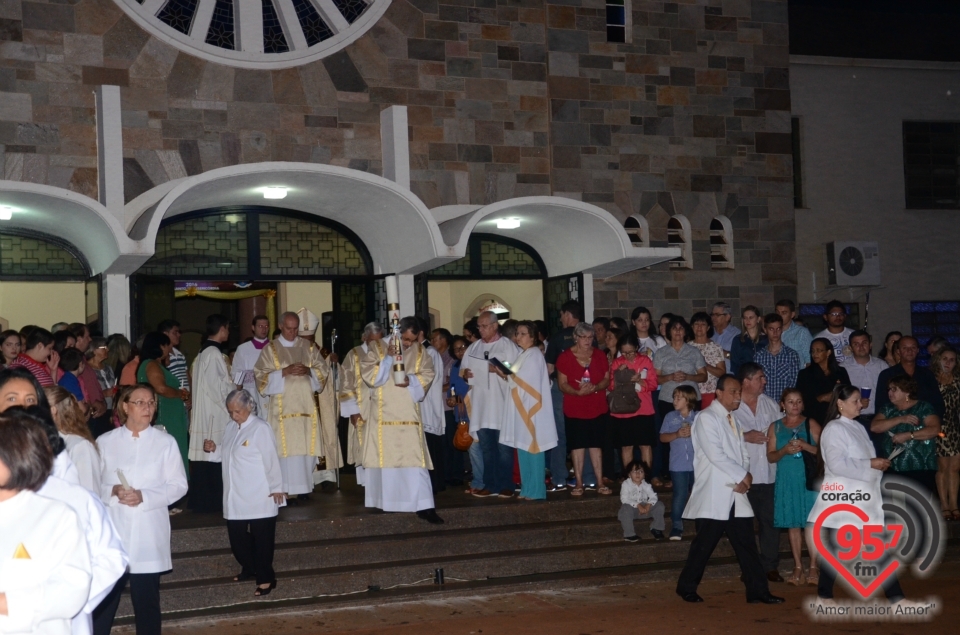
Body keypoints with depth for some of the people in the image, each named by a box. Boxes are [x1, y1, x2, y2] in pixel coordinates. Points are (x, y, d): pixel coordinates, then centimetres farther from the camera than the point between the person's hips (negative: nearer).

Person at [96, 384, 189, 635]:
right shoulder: (105, 442, 5)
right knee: (103, 600, -1)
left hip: (148, 535, 0)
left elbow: (178, 485, 1)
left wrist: (144, 497, -13)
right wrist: (113, 492, -15)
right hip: (112, 532, 0)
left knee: (147, 600, 7)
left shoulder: (166, 442, 3)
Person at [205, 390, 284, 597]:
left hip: (260, 498, -7)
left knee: (262, 540, 0)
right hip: (236, 497, 7)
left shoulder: (260, 428, -12)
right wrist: (215, 448, 3)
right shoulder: (230, 429, 11)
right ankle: (249, 568, 35)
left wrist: (277, 488, -12)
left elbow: (271, 460, -13)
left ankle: (266, 578, 9)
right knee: (237, 537, 14)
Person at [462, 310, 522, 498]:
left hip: (501, 407, -5)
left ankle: (506, 486, 4)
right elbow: (463, 371, 19)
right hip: (480, 407, 5)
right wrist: (465, 374, -2)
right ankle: (491, 485, 16)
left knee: (503, 448, -2)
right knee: (486, 449, 10)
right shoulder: (473, 348, 14)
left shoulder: (509, 347, -2)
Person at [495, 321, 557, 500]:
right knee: (524, 449, 9)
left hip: (530, 408, -9)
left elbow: (530, 383, -18)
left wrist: (507, 376, -16)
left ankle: (535, 491, -3)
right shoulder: (525, 355, 17)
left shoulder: (534, 355, -12)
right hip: (522, 408, 9)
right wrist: (507, 376, 5)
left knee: (531, 448, -7)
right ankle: (528, 489, 13)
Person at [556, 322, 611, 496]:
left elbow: (607, 379, 6)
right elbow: (562, 383, -5)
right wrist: (578, 392, -22)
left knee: (596, 445, 4)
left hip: (597, 408, 2)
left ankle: (600, 483, 7)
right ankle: (579, 483, 7)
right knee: (577, 445, 0)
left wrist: (595, 387, -15)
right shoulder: (565, 357, -2)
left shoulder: (600, 356, 7)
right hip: (574, 409, -2)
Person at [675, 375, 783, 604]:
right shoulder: (707, 417, -8)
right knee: (704, 544, -1)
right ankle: (687, 587, 13)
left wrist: (744, 478, -5)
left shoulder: (733, 420, 18)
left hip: (736, 493, 7)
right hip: (713, 495, -7)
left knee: (746, 543, 5)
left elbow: (743, 454, 15)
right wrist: (741, 476, -12)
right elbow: (715, 454, -17)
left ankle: (758, 590, 7)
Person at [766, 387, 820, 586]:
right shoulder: (775, 427, 11)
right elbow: (770, 456, 7)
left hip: (809, 479, -2)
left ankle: (813, 568, -4)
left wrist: (805, 446, -16)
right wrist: (785, 450, -12)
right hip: (786, 481, 3)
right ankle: (798, 568, 11)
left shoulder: (811, 424, 4)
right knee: (793, 524, 5)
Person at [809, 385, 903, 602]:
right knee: (836, 547, 1)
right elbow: (837, 464, -22)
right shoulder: (833, 429, -11)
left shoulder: (858, 428, 16)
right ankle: (824, 594, 14)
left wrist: (879, 463, 2)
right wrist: (870, 464, -18)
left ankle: (895, 596, 7)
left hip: (864, 500, 8)